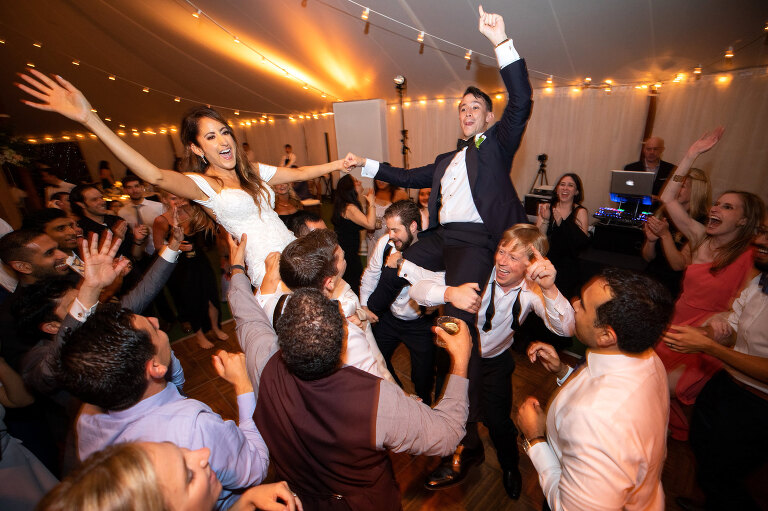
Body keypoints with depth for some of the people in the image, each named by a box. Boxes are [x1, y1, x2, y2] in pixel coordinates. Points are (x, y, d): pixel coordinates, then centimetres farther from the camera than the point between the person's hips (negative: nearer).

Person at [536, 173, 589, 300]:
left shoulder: (580, 212, 4)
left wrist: (562, 222, -23)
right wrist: (545, 220, -15)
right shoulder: (546, 208, 10)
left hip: (567, 265, -2)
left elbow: (583, 242, -13)